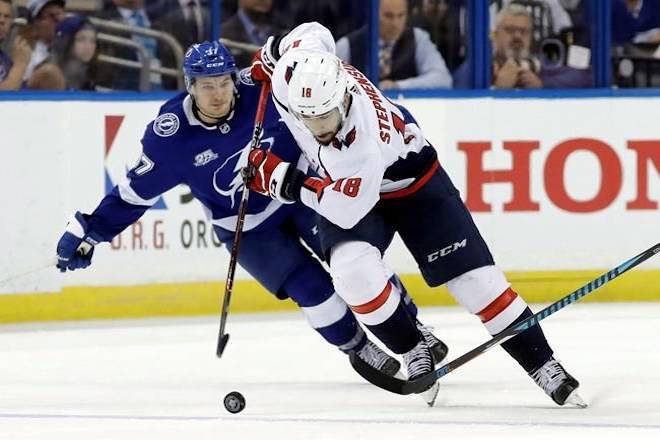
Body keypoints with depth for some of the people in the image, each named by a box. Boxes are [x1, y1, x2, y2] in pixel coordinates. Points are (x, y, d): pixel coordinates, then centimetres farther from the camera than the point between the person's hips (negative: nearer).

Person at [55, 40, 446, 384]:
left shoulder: (259, 89, -23)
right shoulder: (171, 137, -24)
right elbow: (137, 191, -12)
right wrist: (87, 232, -14)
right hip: (248, 228, -1)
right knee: (310, 287, -12)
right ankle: (358, 348, 12)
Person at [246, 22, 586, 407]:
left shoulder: (362, 140, -45)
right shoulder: (294, 71, -30)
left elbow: (345, 210, -34)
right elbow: (314, 32, -7)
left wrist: (283, 179, -31)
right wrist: (270, 54, 10)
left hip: (411, 183, -5)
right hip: (342, 181, 5)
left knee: (473, 276, -5)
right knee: (353, 269, -22)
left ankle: (543, 365, 8)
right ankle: (414, 351, 0)